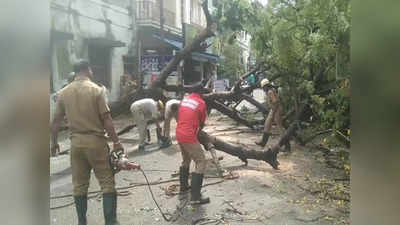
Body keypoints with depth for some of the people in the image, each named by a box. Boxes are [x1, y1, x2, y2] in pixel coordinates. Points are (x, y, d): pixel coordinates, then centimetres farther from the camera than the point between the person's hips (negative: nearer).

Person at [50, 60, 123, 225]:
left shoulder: (64, 93, 4)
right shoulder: (96, 90, -9)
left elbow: (55, 121, 8)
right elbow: (106, 119, -12)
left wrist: (54, 142, 21)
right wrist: (116, 141, -5)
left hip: (76, 142, 4)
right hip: (96, 141, -4)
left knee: (79, 185, 14)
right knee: (107, 182, 5)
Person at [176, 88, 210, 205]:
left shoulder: (184, 99, 11)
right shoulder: (201, 103, -8)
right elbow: (202, 123, 3)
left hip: (179, 134, 8)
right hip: (189, 137, -8)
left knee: (186, 160, 27)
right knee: (201, 162, -3)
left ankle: (183, 186, 40)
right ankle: (195, 197, -9)